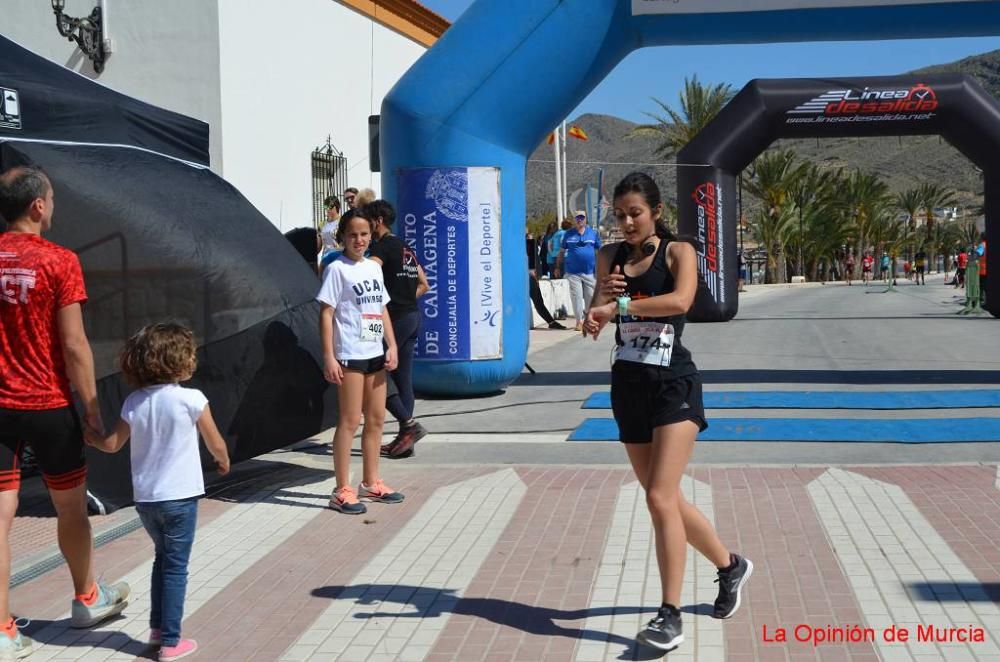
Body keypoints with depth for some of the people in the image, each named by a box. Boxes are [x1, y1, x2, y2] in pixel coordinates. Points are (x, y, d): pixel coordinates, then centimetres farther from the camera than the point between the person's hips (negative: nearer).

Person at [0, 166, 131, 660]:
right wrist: (92, 407, -5)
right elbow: (74, 346, -13)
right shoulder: (58, 261, -11)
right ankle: (87, 599, 34)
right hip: (48, 405, -4)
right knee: (71, 507, 15)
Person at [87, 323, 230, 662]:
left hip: (145, 498, 5)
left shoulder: (133, 402, 1)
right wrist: (224, 462, 19)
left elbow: (112, 444, 10)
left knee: (163, 559, 23)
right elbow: (216, 446, -3)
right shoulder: (191, 399, -12)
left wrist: (87, 437, 29)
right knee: (175, 567, 4)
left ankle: (157, 627, 30)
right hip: (179, 497, -5)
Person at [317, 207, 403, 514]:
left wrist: (391, 346, 9)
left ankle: (371, 482, 25)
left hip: (375, 353, 7)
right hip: (350, 355, -7)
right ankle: (342, 491, 2)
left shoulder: (374, 267, 13)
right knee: (350, 421, -5)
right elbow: (326, 314, -11)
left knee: (376, 418, 12)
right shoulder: (337, 269, -7)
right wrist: (328, 357, -16)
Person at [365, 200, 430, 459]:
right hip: (413, 316, 9)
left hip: (395, 318, -9)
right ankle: (404, 439, 10)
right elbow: (424, 285, 23)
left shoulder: (382, 246, -9)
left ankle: (409, 424, -8)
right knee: (403, 378, 9)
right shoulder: (406, 249, 19)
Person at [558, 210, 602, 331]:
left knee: (591, 296, 4)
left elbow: (599, 251, 10)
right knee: (576, 296, -2)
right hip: (573, 272, -1)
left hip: (589, 271, 1)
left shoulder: (593, 233, 6)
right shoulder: (569, 234, 5)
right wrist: (559, 267, 11)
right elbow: (562, 251, 12)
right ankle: (579, 320, 6)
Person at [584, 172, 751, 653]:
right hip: (628, 385, 6)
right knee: (665, 499, 13)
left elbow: (680, 300, -25)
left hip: (673, 384, -6)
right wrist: (604, 294, -14)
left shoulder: (678, 252, -5)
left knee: (660, 498, -15)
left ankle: (670, 616, -7)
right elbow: (597, 318, 6)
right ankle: (730, 565, 37)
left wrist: (619, 305, -28)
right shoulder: (610, 256, 9)